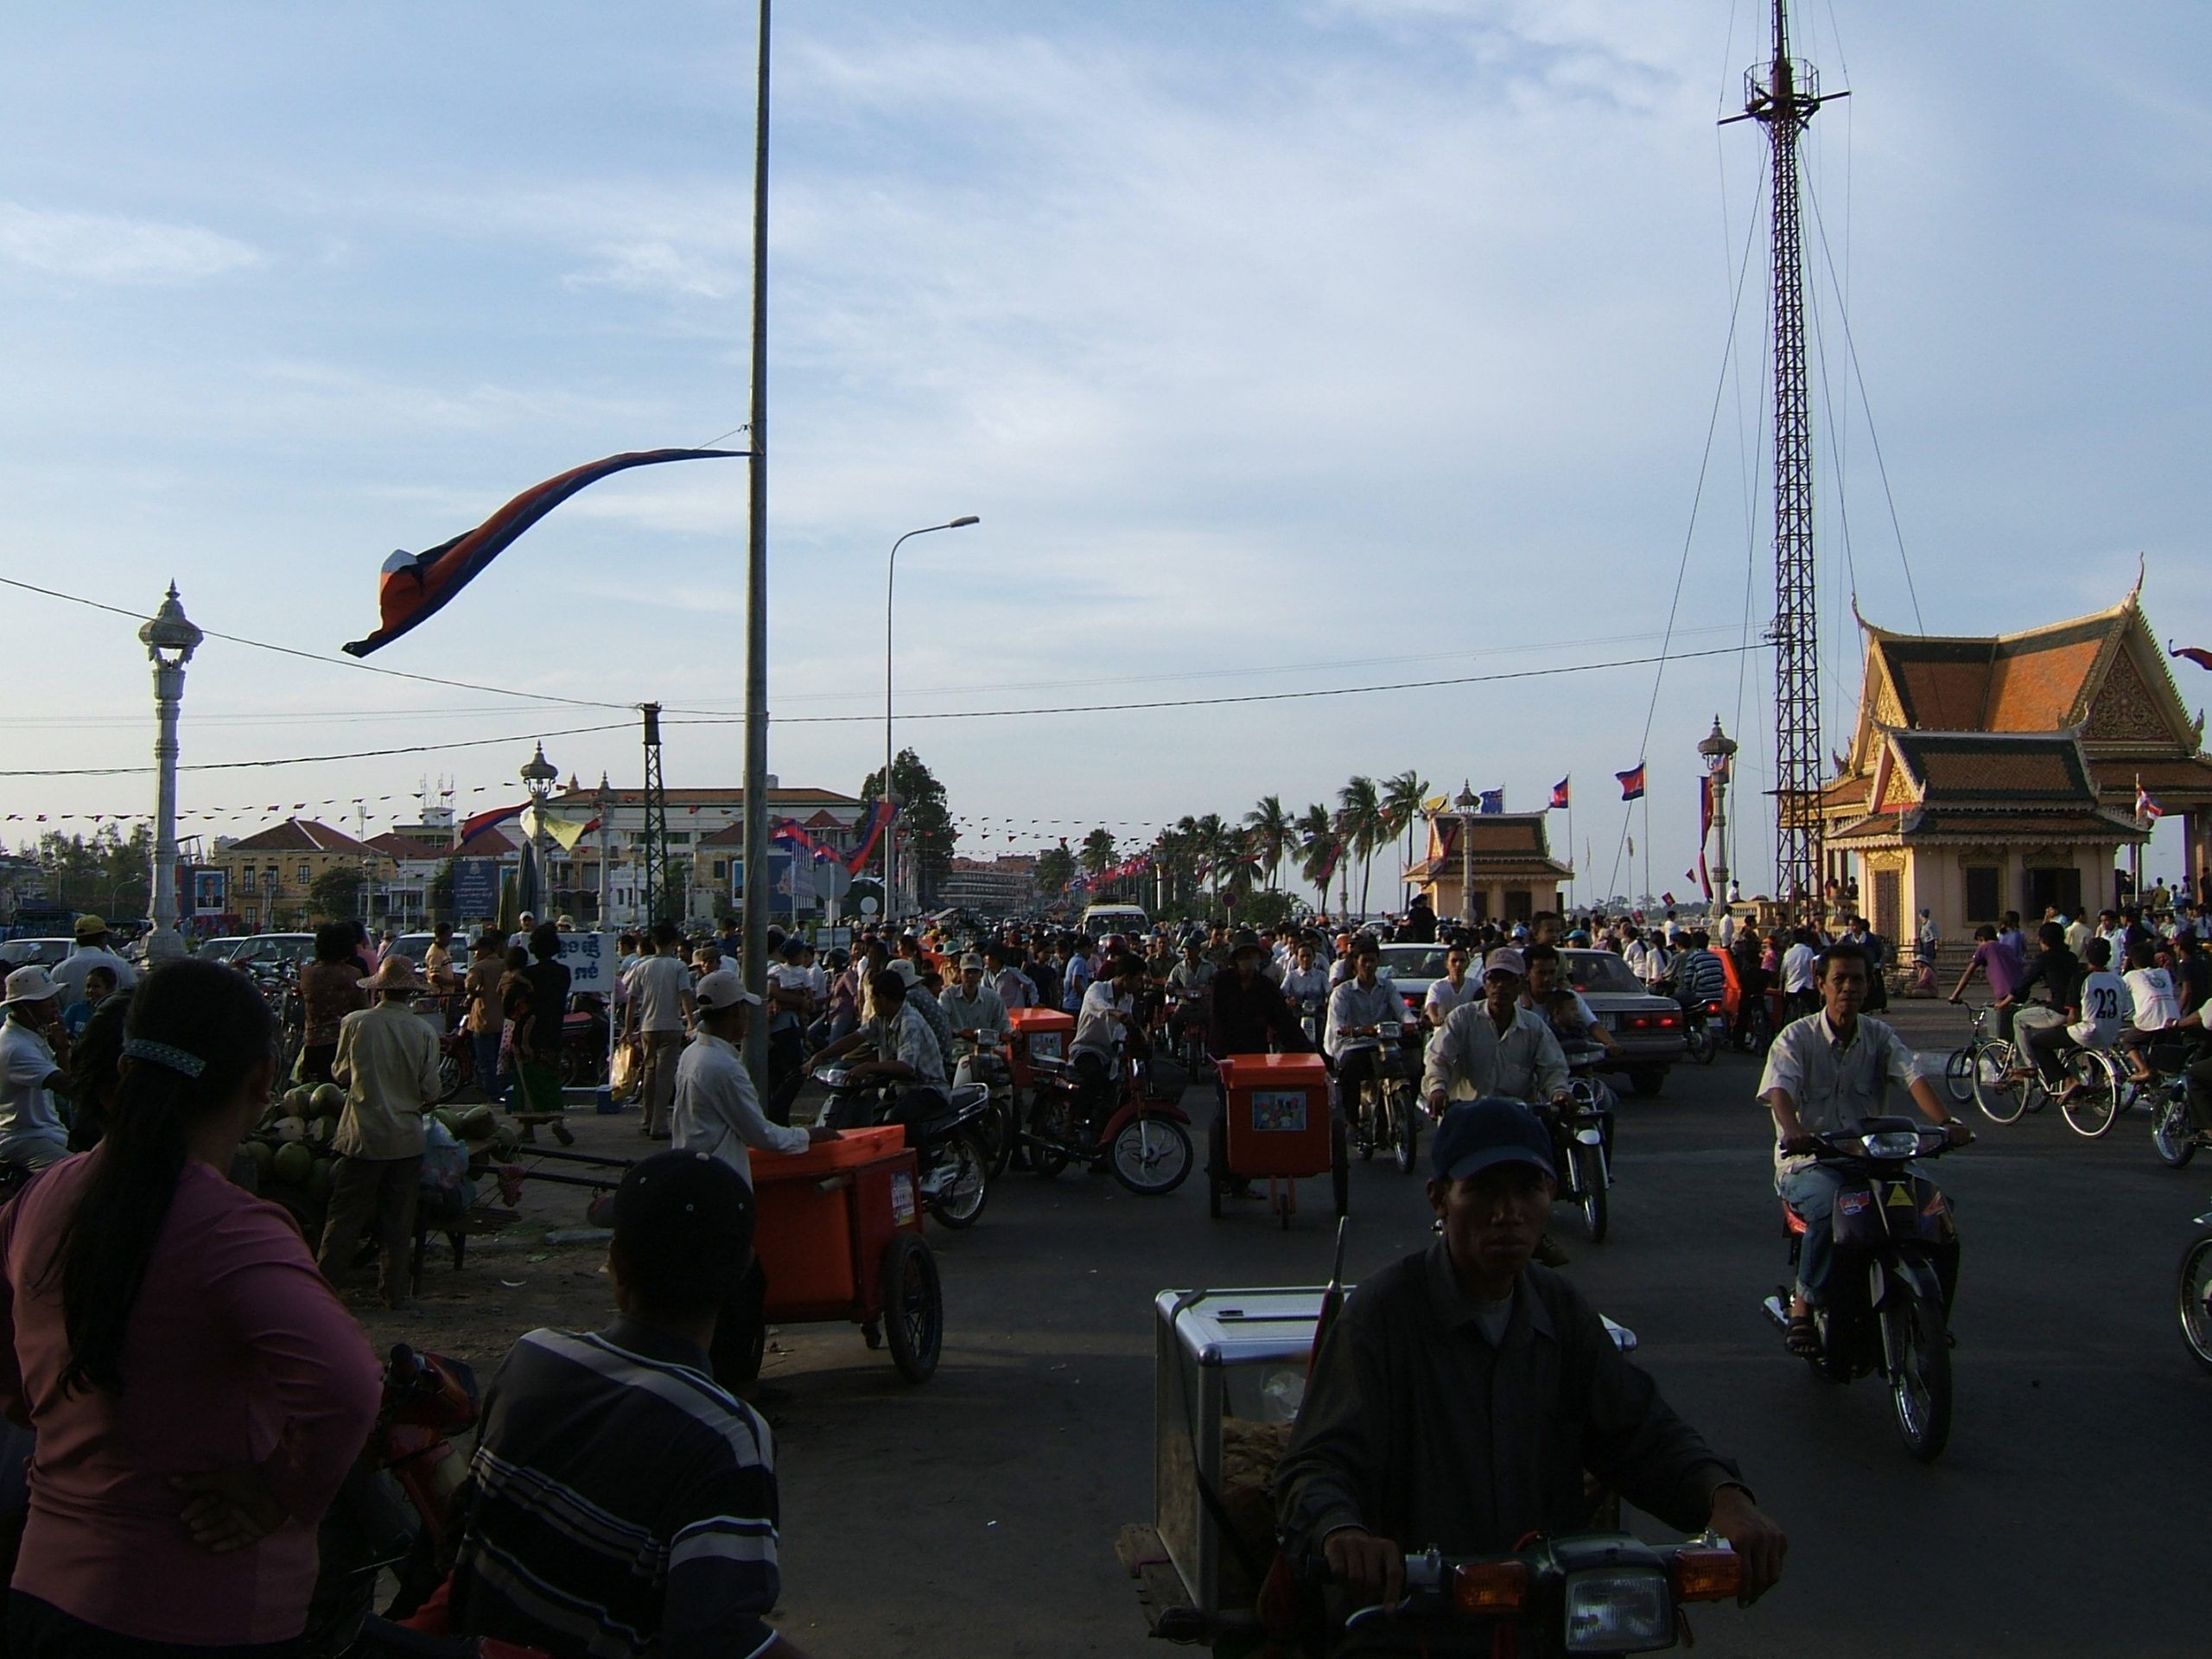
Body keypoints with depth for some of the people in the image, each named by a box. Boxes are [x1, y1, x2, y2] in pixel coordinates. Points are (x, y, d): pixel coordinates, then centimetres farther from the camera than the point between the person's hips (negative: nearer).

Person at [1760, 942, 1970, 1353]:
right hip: (1807, 1163, -4)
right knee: (1830, 1206, -35)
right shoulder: (1796, 1037, -2)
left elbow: (1913, 1079, -8)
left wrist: (1945, 1122, -29)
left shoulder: (1881, 1037, 9)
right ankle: (1803, 1307, -18)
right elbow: (1780, 1090, -19)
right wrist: (1794, 1130, -41)